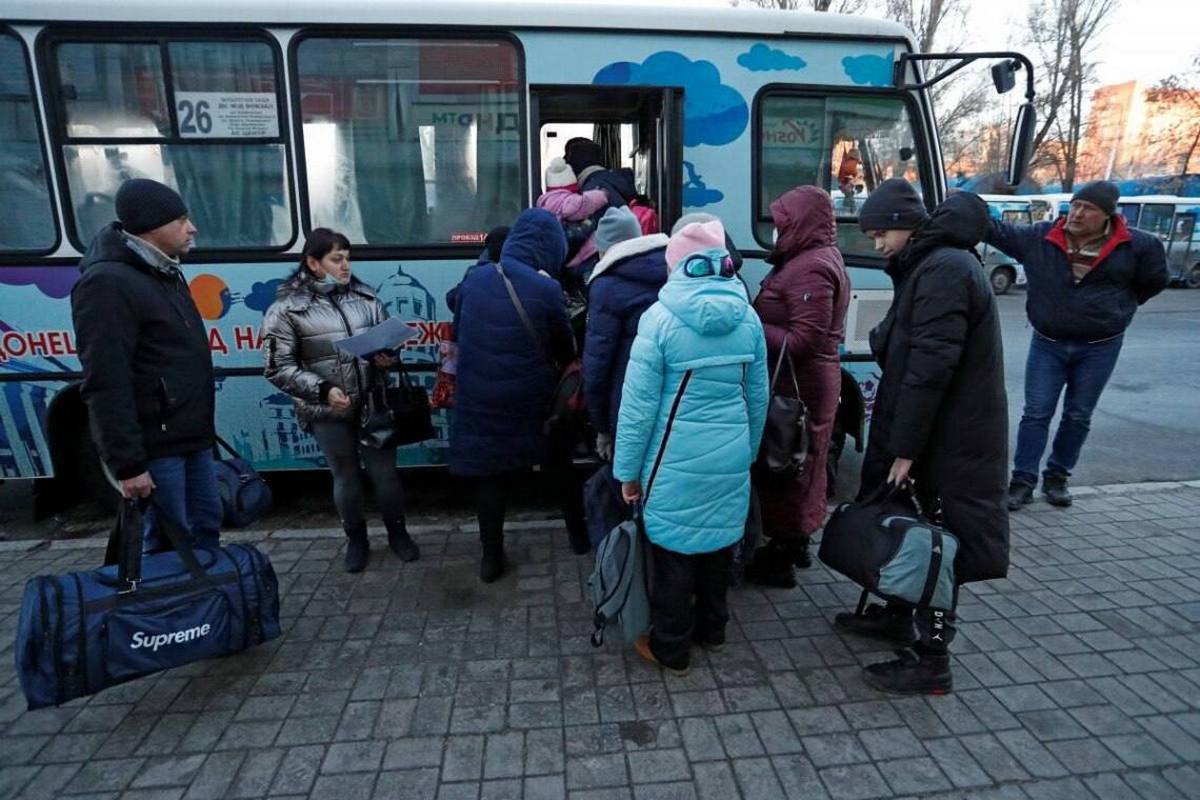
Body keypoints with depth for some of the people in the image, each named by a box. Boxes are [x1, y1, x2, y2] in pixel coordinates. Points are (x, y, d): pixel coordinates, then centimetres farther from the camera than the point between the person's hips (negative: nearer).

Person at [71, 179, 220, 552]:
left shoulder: (166, 275, 15)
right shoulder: (108, 284, -15)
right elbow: (106, 385, -20)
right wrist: (127, 464, -22)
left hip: (191, 437, 9)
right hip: (156, 444, -9)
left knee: (207, 525, 16)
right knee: (168, 542, 0)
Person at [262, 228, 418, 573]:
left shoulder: (364, 296, 3)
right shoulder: (287, 308, -7)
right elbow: (278, 368, -7)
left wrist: (388, 358, -9)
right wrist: (322, 390, -18)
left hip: (373, 404, 2)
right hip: (327, 412, -2)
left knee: (385, 472, 10)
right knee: (346, 478, 12)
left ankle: (397, 533, 32)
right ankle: (356, 540, 34)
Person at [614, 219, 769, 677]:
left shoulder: (660, 318, -14)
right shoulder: (747, 318, 1)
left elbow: (639, 404, -13)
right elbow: (758, 396, 9)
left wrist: (627, 469, -4)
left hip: (676, 461, -5)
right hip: (730, 457, 5)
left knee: (674, 549, 10)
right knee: (717, 543, 21)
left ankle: (671, 649, 26)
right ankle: (712, 629, 40)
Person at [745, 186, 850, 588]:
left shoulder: (811, 269, -19)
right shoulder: (818, 257, 14)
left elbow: (804, 342, -25)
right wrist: (757, 319, 1)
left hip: (798, 384, -11)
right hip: (807, 380, 11)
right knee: (797, 464, 19)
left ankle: (781, 557, 11)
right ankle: (795, 544, 33)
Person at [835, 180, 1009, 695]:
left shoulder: (944, 269, -20)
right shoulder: (929, 266, 13)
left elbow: (930, 367, -24)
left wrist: (905, 447, -21)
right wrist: (899, 440, 15)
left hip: (949, 438, -9)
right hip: (934, 430, 10)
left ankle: (931, 661, 12)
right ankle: (898, 614, 37)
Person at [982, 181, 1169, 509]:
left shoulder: (1135, 245, -7)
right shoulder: (1040, 236, -6)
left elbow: (1155, 280, 8)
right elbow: (999, 231, -4)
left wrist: (1117, 308, 8)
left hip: (1099, 348, 0)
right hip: (1047, 344, 0)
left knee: (1078, 417, 10)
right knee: (1036, 414, 0)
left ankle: (1057, 477, 24)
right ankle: (1023, 481, 5)